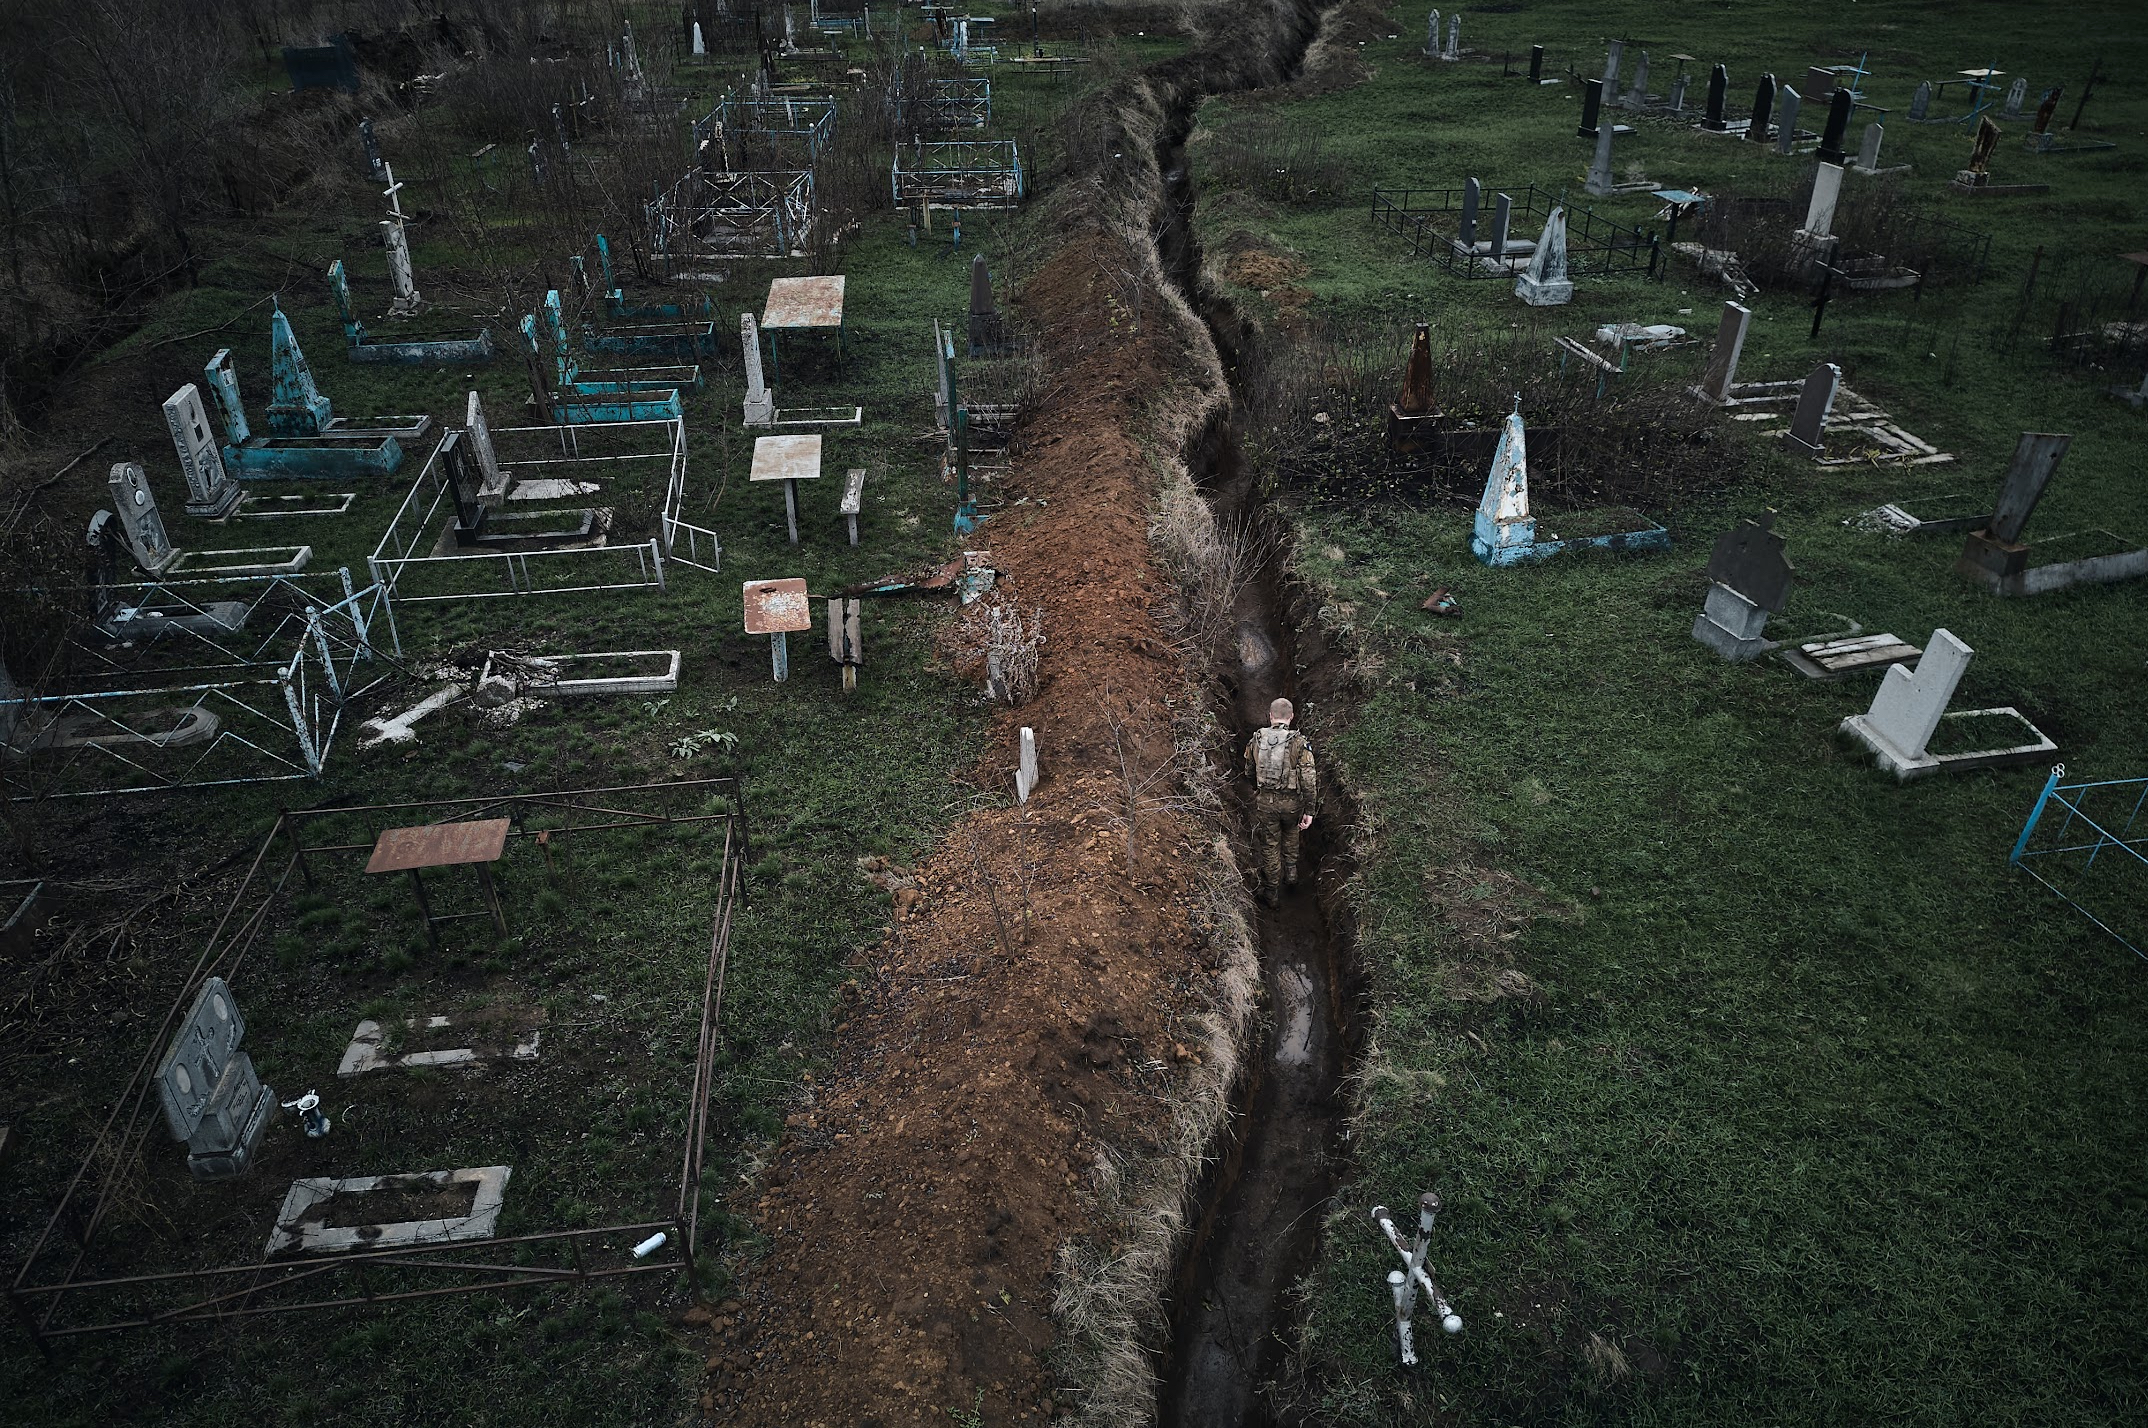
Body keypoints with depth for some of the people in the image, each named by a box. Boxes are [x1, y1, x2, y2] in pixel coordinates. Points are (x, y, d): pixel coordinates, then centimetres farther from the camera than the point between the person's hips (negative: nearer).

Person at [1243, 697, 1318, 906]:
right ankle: (1291, 873, 35)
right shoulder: (1299, 743, -15)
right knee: (1291, 833, 31)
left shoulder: (1256, 740, -5)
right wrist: (1309, 811, -8)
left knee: (1269, 846, 15)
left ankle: (1272, 894, 24)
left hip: (1264, 802, 1)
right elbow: (1309, 780, -16)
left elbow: (1249, 771, 9)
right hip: (1292, 802, -1)